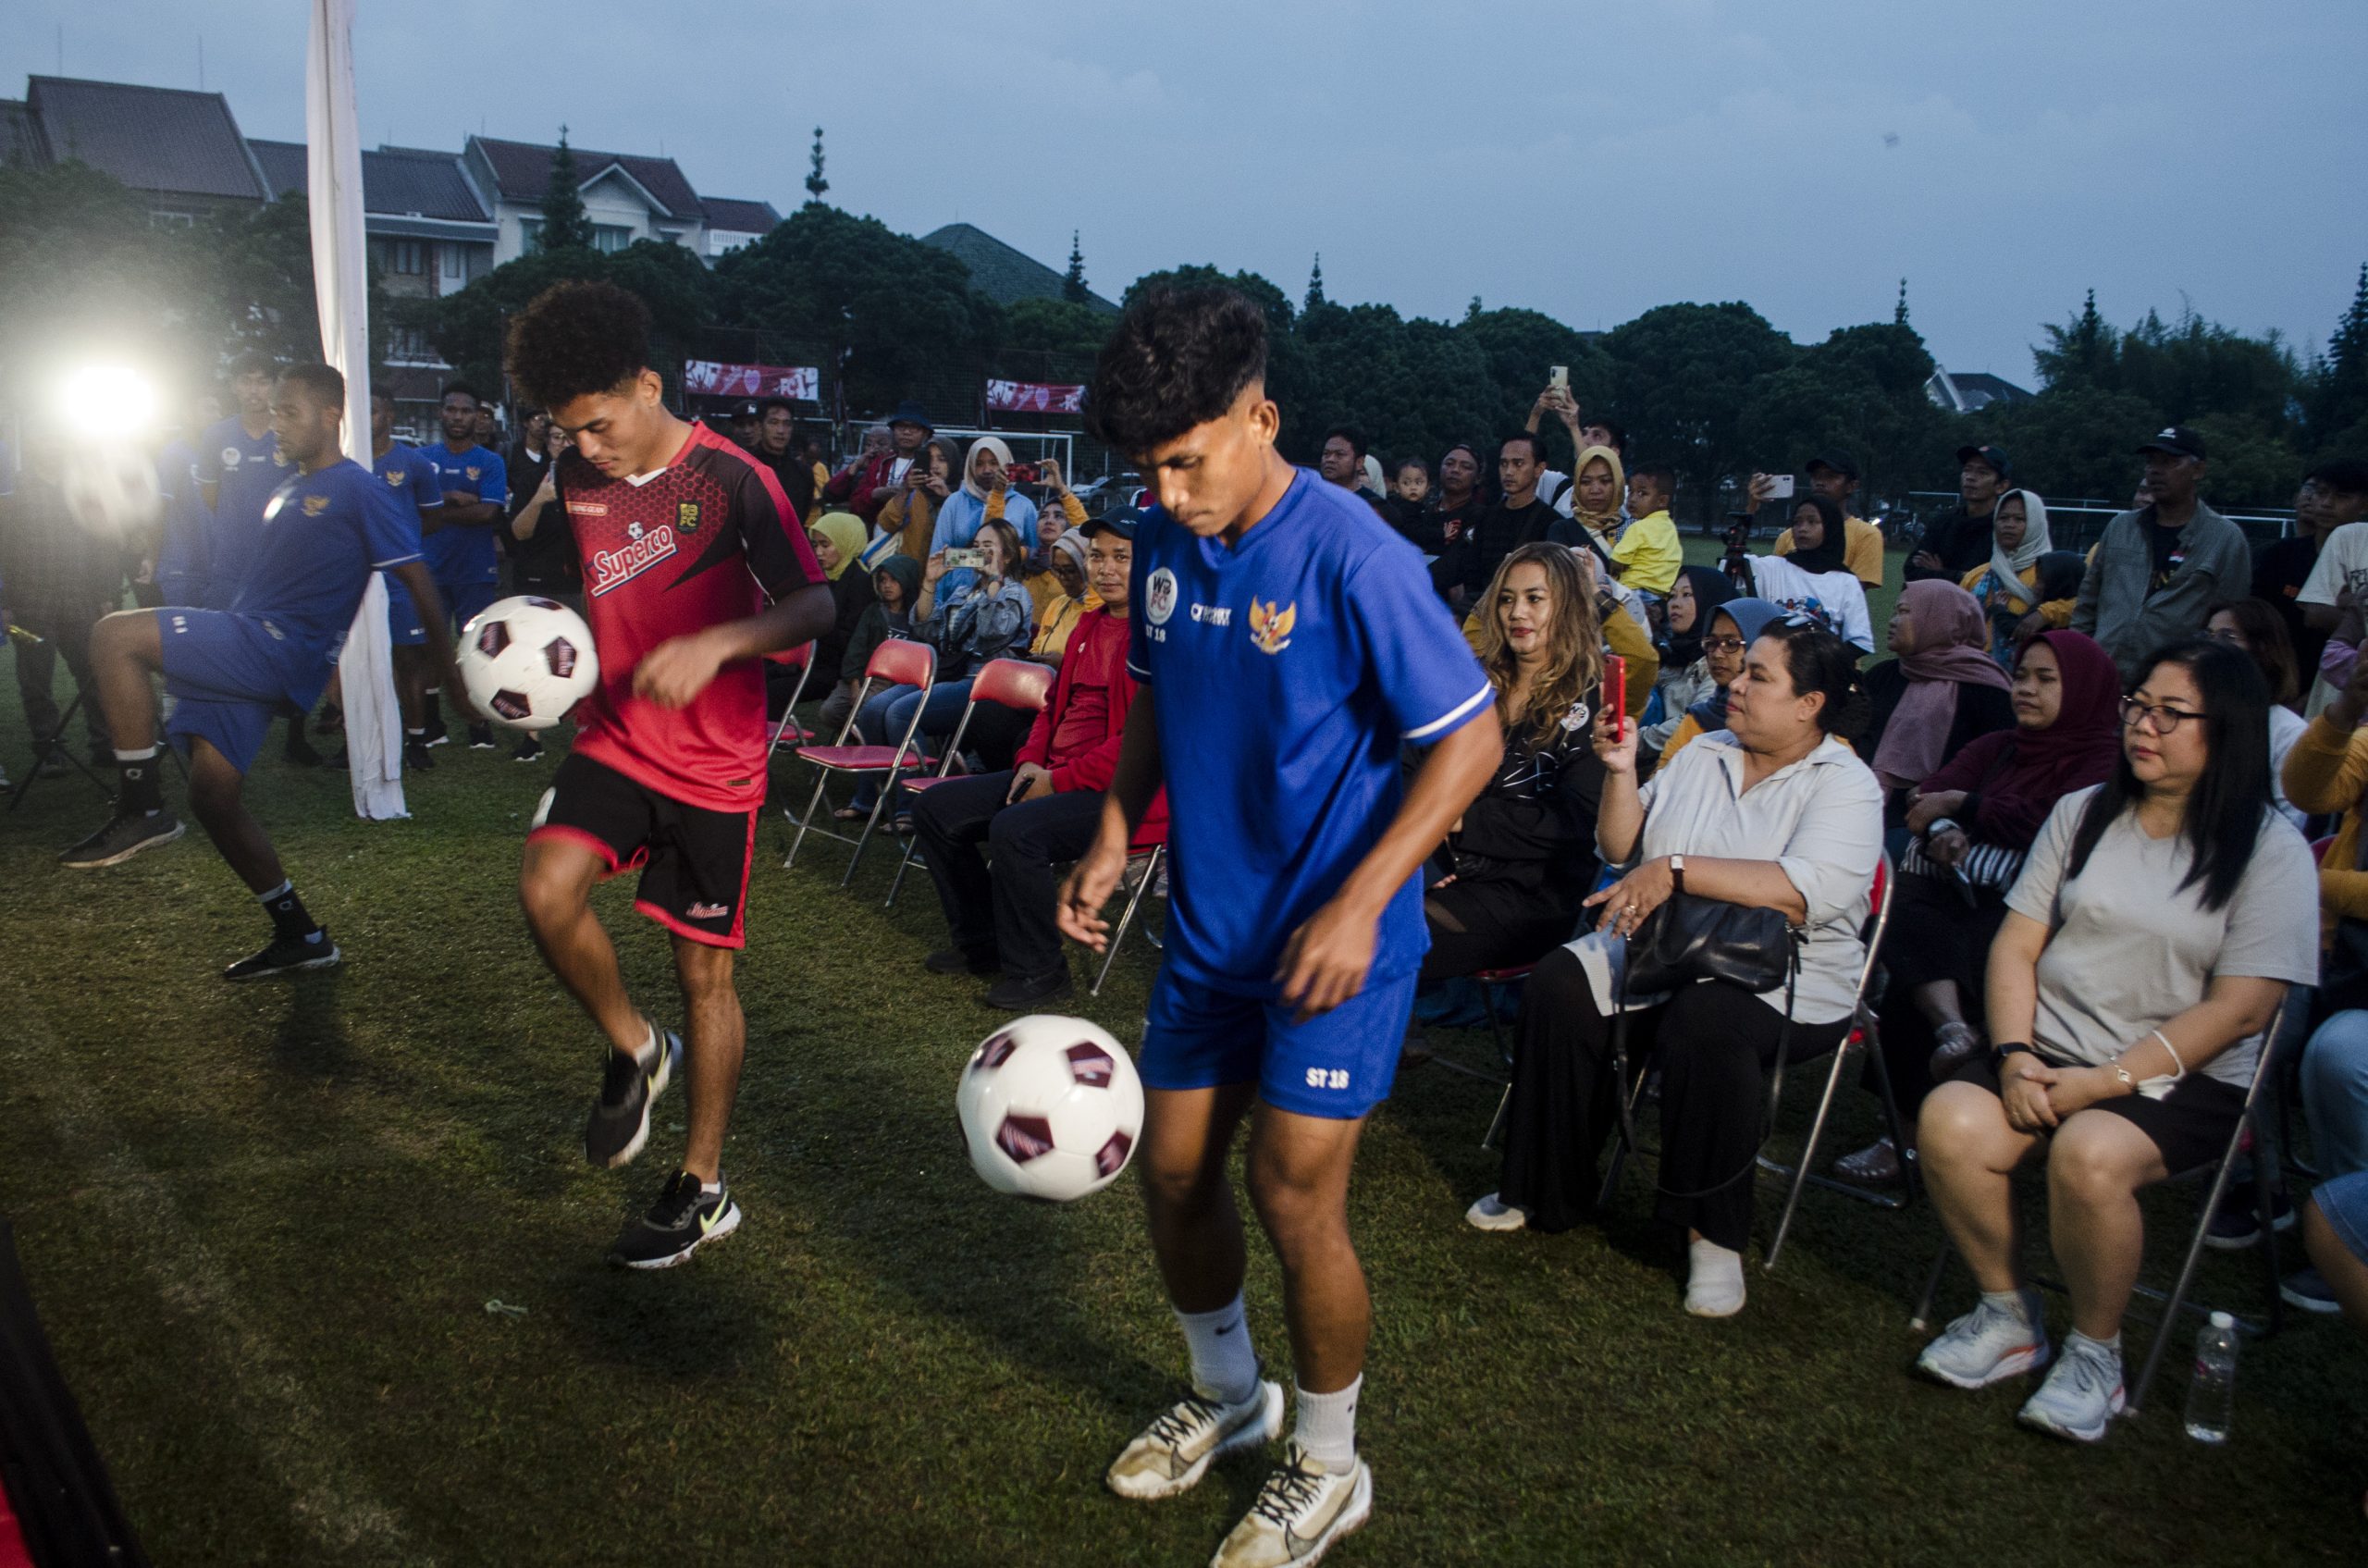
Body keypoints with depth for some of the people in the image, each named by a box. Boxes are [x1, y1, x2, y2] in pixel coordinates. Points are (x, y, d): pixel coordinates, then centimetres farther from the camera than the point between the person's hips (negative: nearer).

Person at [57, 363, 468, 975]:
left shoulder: (360, 491, -5)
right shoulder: (290, 487, 22)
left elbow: (416, 576, -8)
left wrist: (448, 665, -10)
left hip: (278, 650, -9)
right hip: (249, 655, 9)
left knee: (116, 636, -21)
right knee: (212, 797, 7)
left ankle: (141, 809, -14)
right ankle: (300, 937, 16)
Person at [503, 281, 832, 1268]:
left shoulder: (731, 481, -14)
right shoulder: (578, 480, 4)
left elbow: (813, 606, -17)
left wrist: (715, 643, -34)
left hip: (714, 764, -5)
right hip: (613, 740, 5)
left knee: (705, 971, 3)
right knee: (547, 888, -21)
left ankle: (703, 1188, 20)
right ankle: (634, 1050, 8)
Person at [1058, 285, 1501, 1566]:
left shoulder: (1353, 559, -22)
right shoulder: (1165, 542, -1)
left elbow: (1470, 739, -18)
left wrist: (1358, 905, -24)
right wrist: (1114, 837, 0)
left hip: (1332, 935, -6)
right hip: (1207, 923, 7)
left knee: (1294, 1194, -4)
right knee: (1172, 1170, 13)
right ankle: (1225, 1396, 41)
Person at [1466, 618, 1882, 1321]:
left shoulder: (1846, 787, -4)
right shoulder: (1702, 755, 14)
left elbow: (1806, 892, -22)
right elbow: (1622, 850, 15)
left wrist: (1677, 870, -24)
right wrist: (1621, 773, -2)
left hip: (1782, 980, -5)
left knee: (1706, 1025, -37)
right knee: (1560, 986, -19)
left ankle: (1714, 1235, -20)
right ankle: (1546, 1191, -6)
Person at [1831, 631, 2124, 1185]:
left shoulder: (2106, 760, 6)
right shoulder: (1997, 747, 27)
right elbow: (1929, 796, 13)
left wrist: (1963, 805, -1)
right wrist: (1940, 832, -10)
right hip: (1948, 886, 6)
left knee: (1909, 986, -31)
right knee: (1912, 923, -33)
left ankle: (1911, 1136, -29)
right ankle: (1953, 1026, -54)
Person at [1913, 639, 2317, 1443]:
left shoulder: (2270, 850, -2)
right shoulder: (2082, 814, 11)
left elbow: (2239, 1008, -9)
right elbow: (2016, 946, 7)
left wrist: (2106, 1081, -16)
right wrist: (2016, 1058, -10)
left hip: (2184, 1079, -4)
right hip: (2052, 1055, 4)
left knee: (2089, 1153, -34)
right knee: (1948, 1123, -26)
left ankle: (2095, 1350, -6)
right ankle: (2007, 1316, -1)